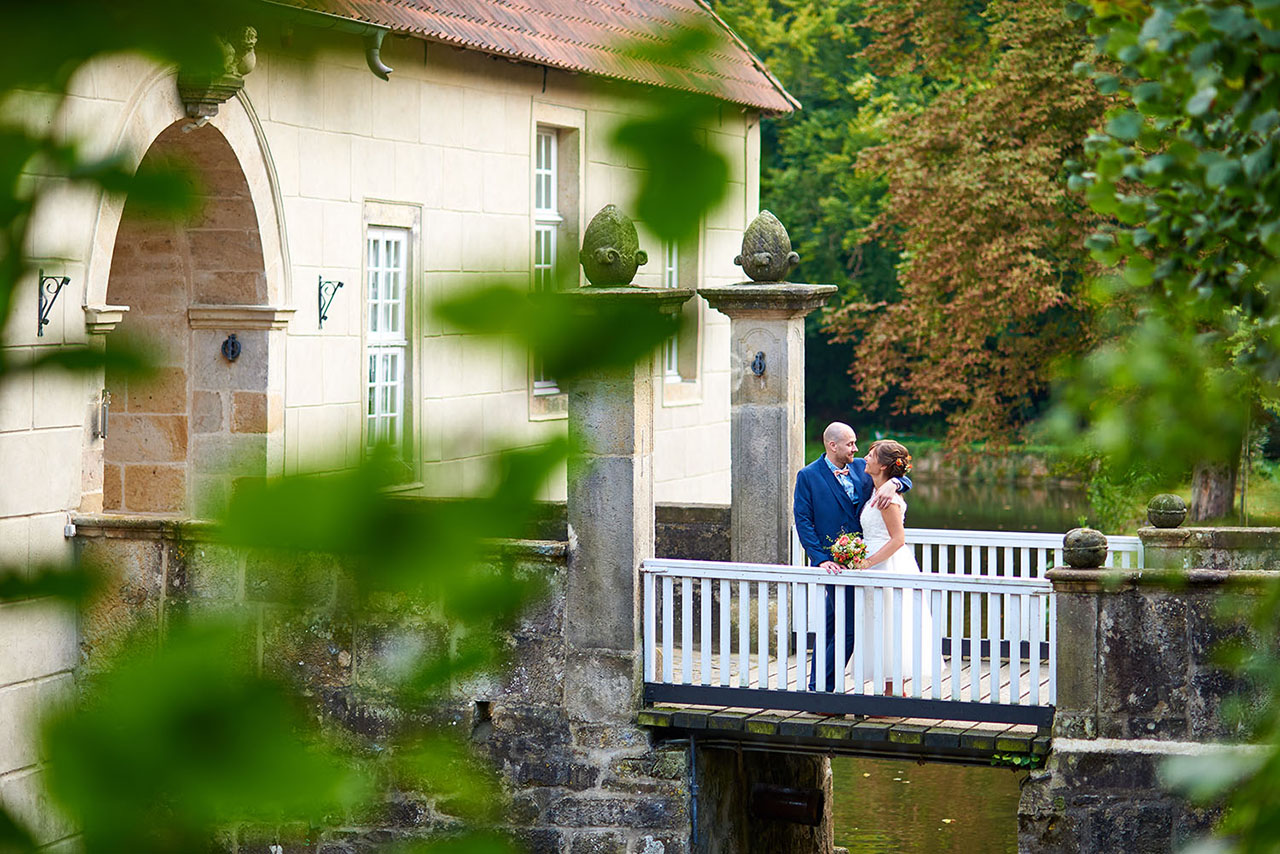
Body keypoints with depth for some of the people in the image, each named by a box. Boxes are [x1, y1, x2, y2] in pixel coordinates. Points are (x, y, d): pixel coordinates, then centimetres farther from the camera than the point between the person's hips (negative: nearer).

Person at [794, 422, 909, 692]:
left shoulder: (861, 467, 8)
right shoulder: (808, 476, -4)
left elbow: (904, 480, 5)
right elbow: (803, 521, -7)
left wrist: (892, 484, -20)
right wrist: (820, 559, -17)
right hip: (834, 562, -6)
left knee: (831, 628, 14)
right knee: (848, 629, -9)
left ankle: (817, 689, 22)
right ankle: (821, 689, 0)